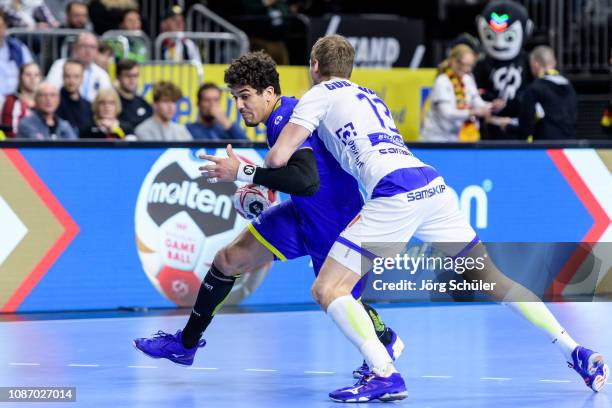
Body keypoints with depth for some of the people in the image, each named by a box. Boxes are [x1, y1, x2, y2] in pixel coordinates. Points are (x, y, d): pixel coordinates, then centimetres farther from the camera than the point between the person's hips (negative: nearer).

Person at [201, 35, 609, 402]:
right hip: (433, 184, 7)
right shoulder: (370, 97, 32)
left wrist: (239, 170, 23)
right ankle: (577, 352, 11)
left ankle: (386, 375, -25)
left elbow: (279, 158, 3)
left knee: (328, 290, -6)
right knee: (490, 278, 17)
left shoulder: (319, 95, 12)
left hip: (395, 193, -7)